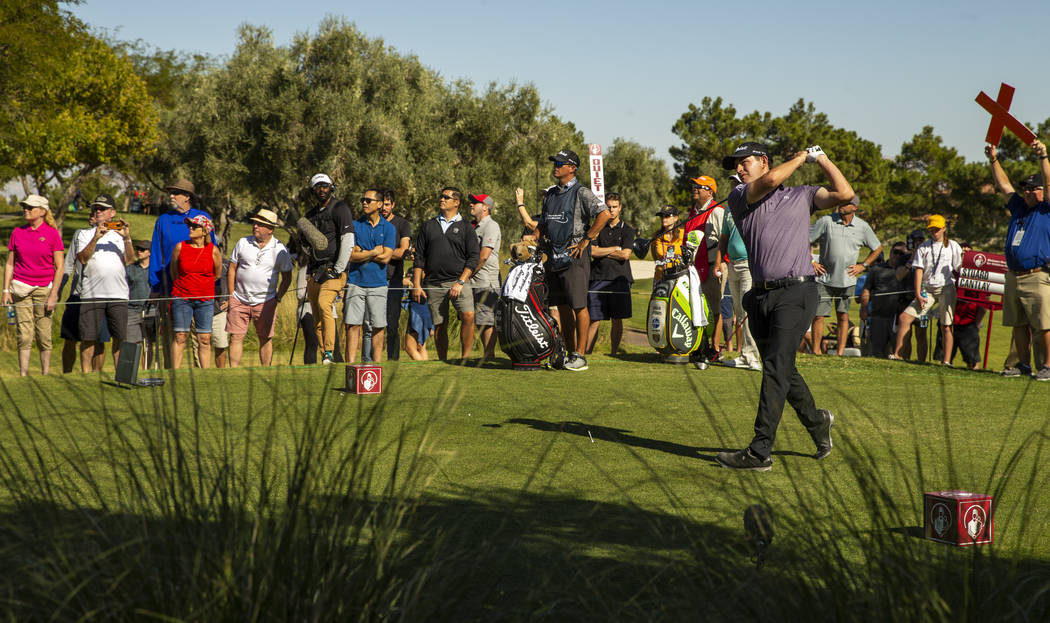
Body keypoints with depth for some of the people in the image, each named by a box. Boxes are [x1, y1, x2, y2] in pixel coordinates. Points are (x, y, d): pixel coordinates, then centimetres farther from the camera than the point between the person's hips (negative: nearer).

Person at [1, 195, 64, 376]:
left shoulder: (52, 233, -2)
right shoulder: (17, 232, 7)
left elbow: (59, 267, -2)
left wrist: (54, 294, -7)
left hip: (44, 288, -2)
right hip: (21, 288, 2)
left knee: (44, 335, -1)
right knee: (24, 335, -1)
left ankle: (46, 375, 8)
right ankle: (23, 375, 2)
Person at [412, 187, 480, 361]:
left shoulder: (465, 227, 9)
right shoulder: (428, 226, 16)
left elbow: (474, 257, 2)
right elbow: (419, 257, 14)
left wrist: (460, 282, -9)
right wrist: (416, 285, 4)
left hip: (458, 281, -2)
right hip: (433, 284, 2)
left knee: (468, 315, -22)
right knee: (439, 325, 2)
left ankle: (465, 357, -15)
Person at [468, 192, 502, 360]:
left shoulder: (491, 226, -8)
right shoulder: (476, 227, 22)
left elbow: (484, 255, -16)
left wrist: (467, 274, -9)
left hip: (487, 283, -9)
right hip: (475, 283, 9)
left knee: (487, 321, -9)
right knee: (479, 322, 9)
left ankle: (488, 355, -8)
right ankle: (487, 355, 14)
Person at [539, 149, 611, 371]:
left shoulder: (581, 193, -7)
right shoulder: (550, 194, 17)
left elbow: (604, 214, -19)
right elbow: (542, 225, 27)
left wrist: (586, 240, -16)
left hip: (574, 255, -8)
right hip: (554, 256, 8)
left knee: (579, 306, -6)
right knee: (562, 307, 9)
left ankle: (580, 356, -5)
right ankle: (569, 352, 16)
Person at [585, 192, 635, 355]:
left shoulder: (628, 230, 8)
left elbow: (625, 255, -5)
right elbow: (592, 252, -2)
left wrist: (602, 252, 0)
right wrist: (616, 248, -3)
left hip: (619, 278, 0)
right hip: (598, 277, 0)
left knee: (617, 319, 2)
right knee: (594, 319, -4)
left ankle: (614, 352, 10)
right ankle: (586, 352, -2)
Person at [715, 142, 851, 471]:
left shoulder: (801, 195, 13)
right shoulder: (739, 197, 12)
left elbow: (844, 194, 3)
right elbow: (770, 180, -7)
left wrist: (821, 159, 10)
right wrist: (799, 158, 6)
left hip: (796, 292, -4)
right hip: (760, 295, 4)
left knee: (776, 368, -13)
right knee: (781, 370, 12)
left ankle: (760, 451, -15)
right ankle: (817, 422, 35)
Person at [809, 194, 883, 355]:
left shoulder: (862, 226, 2)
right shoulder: (826, 221, -3)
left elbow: (877, 248, 16)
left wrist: (863, 265, 7)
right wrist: (810, 262, -2)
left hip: (847, 280, 1)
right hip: (824, 278, -1)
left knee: (843, 316, 2)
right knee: (818, 316, -4)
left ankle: (840, 352, 5)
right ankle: (816, 350, 7)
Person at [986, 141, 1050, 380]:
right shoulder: (1019, 208, 18)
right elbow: (1004, 185, 23)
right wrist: (994, 159, 19)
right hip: (1013, 277, 7)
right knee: (1019, 325, 10)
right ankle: (1023, 364, 17)